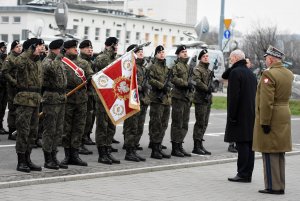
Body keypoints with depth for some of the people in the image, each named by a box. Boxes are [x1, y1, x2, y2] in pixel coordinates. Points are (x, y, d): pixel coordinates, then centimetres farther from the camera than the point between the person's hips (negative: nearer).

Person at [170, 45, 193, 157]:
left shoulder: (187, 66, 20)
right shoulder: (176, 65, -7)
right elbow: (174, 78, -20)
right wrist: (186, 83, -22)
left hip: (187, 97, 9)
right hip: (178, 97, -9)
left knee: (184, 124, 11)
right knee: (177, 123, -6)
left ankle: (180, 146, 18)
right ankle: (175, 148, -3)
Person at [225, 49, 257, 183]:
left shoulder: (235, 72, -11)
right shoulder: (250, 73, 16)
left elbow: (234, 96, -17)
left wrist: (232, 116, -14)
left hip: (241, 116, -8)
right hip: (251, 115, 8)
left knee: (242, 145, -8)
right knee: (249, 145, 9)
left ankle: (243, 174, -8)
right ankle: (248, 174, 13)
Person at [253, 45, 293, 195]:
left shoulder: (268, 74, -17)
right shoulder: (289, 74, 9)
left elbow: (266, 102, -21)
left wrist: (265, 122, -19)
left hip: (270, 117, -8)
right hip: (284, 116, 8)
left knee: (270, 153, -2)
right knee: (279, 153, 13)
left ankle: (273, 186, -1)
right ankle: (280, 186, 18)